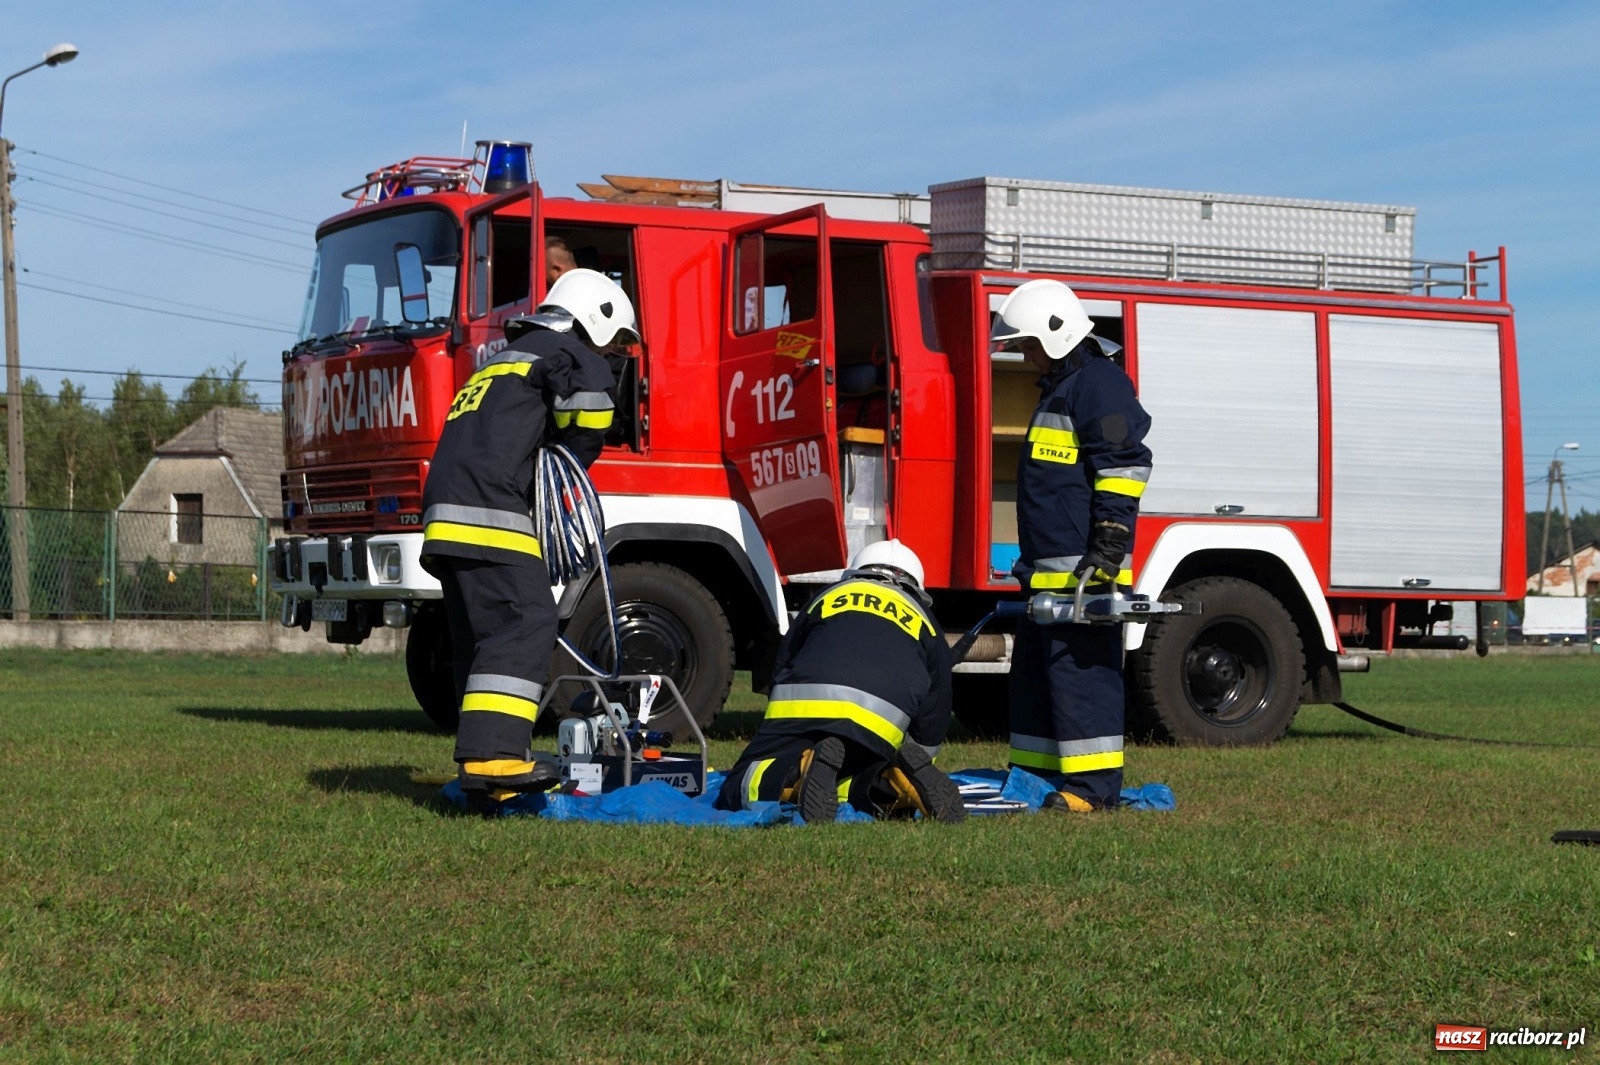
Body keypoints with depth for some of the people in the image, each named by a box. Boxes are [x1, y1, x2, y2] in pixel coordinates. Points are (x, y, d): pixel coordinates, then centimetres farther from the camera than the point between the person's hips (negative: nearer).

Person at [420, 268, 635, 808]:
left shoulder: (505, 359, 34)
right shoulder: (563, 351, 5)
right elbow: (591, 400, -15)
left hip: (447, 515, 10)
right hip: (487, 512, -10)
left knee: (481, 640, 8)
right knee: (525, 625, -17)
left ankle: (485, 774, 6)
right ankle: (493, 754, -29)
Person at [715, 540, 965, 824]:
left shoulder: (826, 598, 32)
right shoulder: (924, 622, 30)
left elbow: (780, 671, 34)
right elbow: (934, 716, 30)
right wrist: (917, 771, 43)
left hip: (802, 705, -1)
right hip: (877, 724, 1)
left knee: (742, 792, 6)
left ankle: (803, 768, -25)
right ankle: (891, 780, -16)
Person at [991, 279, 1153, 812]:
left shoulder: (1098, 382, -10)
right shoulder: (1060, 387, 23)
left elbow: (1125, 463, -19)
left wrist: (1110, 539, -25)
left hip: (1084, 569, -11)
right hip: (1050, 569, 11)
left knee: (1080, 672, -10)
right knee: (1034, 673, 13)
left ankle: (1094, 785, -8)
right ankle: (1037, 774, 19)